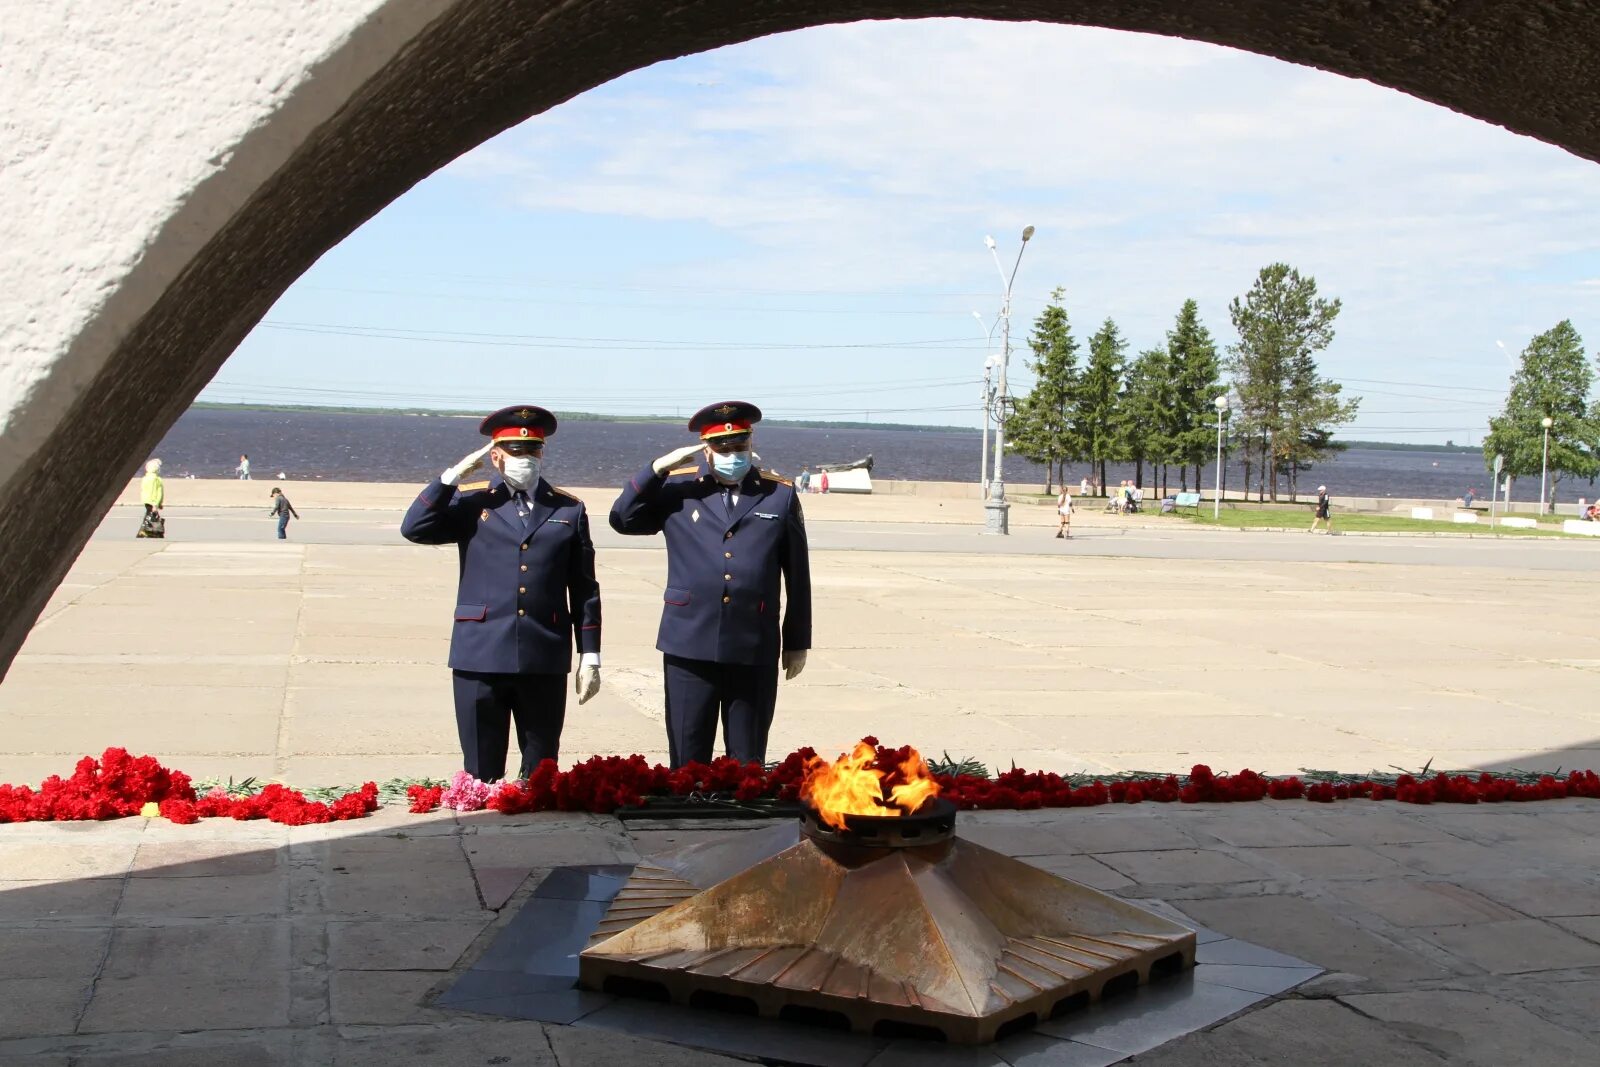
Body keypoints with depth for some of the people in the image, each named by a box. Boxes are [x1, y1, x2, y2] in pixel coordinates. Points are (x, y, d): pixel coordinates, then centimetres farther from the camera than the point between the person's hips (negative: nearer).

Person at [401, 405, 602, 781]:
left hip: (545, 661, 1)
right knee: (481, 774, 4)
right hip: (480, 656, -1)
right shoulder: (469, 502, 6)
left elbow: (584, 589, 9)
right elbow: (414, 529, -10)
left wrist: (589, 657, 5)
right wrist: (454, 475, -10)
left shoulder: (569, 509, 9)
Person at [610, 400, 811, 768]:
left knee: (747, 764, 9)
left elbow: (798, 576, 7)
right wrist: (658, 468, -10)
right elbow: (622, 519, -1)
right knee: (687, 762, 6)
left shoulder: (780, 495, 4)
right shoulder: (677, 487, 5)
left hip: (755, 651, 0)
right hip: (689, 645, 0)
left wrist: (797, 642, 8)